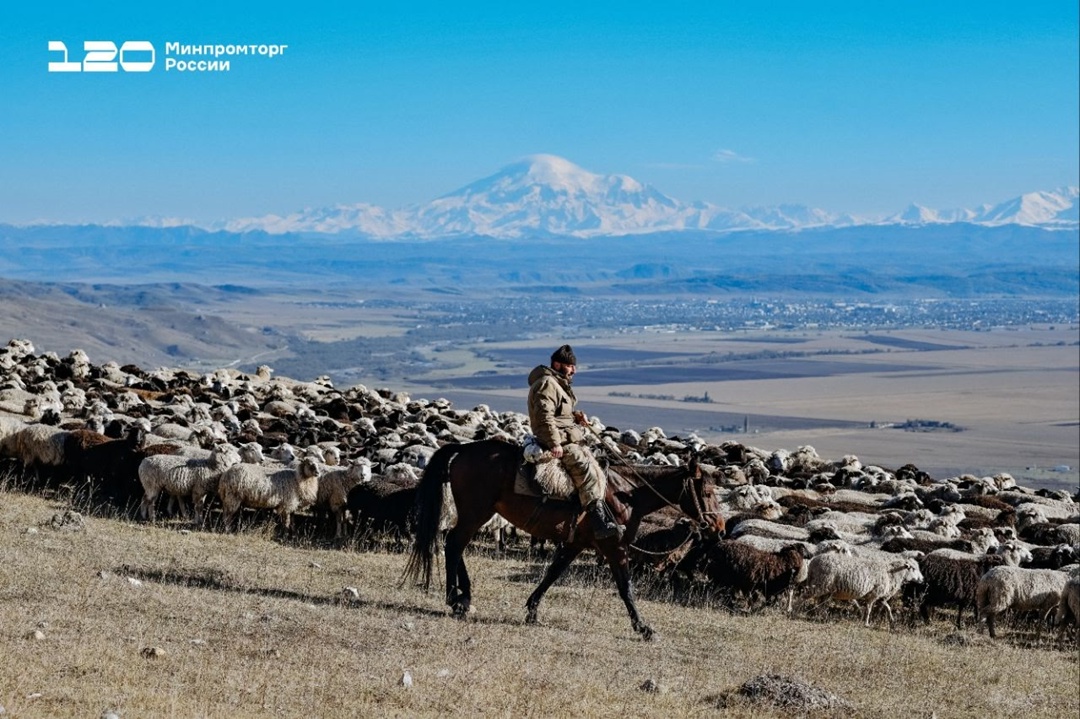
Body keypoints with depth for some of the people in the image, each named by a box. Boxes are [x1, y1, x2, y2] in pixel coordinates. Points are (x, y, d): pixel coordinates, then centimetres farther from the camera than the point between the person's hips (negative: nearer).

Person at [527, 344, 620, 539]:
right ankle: (601, 523, -27)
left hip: (570, 439, 11)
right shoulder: (547, 384, -13)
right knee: (587, 472, -22)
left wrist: (576, 416, 9)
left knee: (597, 472, 8)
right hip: (560, 442, -11)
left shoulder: (559, 384, 21)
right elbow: (545, 416, -22)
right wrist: (555, 443, -27)